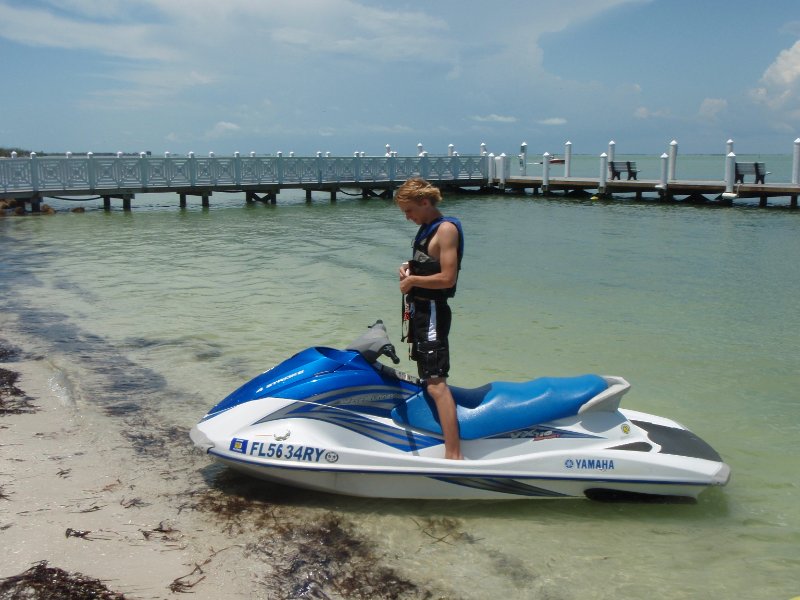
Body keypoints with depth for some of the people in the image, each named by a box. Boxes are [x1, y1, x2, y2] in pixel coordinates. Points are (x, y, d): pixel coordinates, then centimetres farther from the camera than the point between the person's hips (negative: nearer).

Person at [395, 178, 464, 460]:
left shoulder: (446, 229, -15)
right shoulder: (427, 227, 14)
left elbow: (447, 278, -23)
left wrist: (412, 280, -13)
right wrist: (409, 267, 7)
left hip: (433, 311, -11)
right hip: (420, 309, 11)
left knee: (436, 382, -17)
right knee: (425, 376, 21)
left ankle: (454, 455, -20)